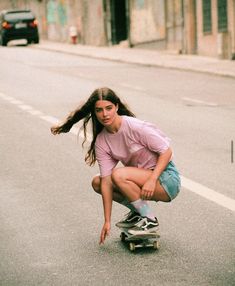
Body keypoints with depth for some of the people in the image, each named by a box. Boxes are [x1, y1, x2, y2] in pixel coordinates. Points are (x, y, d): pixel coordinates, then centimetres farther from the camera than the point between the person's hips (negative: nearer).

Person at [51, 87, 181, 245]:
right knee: (97, 182, -1)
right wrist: (107, 221, -11)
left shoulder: (136, 127, -21)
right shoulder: (101, 142, -5)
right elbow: (106, 182, -7)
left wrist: (152, 179, -29)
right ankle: (137, 211, 9)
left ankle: (150, 220, -14)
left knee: (119, 175, -29)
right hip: (141, 177, 7)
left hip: (167, 179, -7)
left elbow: (166, 151, -17)